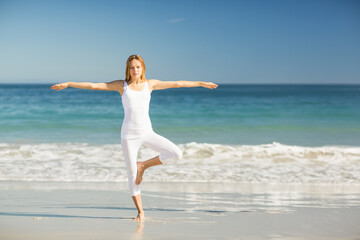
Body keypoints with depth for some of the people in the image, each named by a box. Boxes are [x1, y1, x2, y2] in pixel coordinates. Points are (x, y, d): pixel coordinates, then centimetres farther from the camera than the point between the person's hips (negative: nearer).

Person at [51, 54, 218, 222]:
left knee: (176, 154, -15)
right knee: (132, 175, 0)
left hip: (147, 133, 2)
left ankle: (143, 165, 4)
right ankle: (140, 212, 16)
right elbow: (94, 86, 2)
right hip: (129, 134, -2)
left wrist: (201, 83, 16)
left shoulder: (150, 84, 9)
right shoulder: (121, 85, 4)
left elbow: (177, 84, 13)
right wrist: (68, 84, 0)